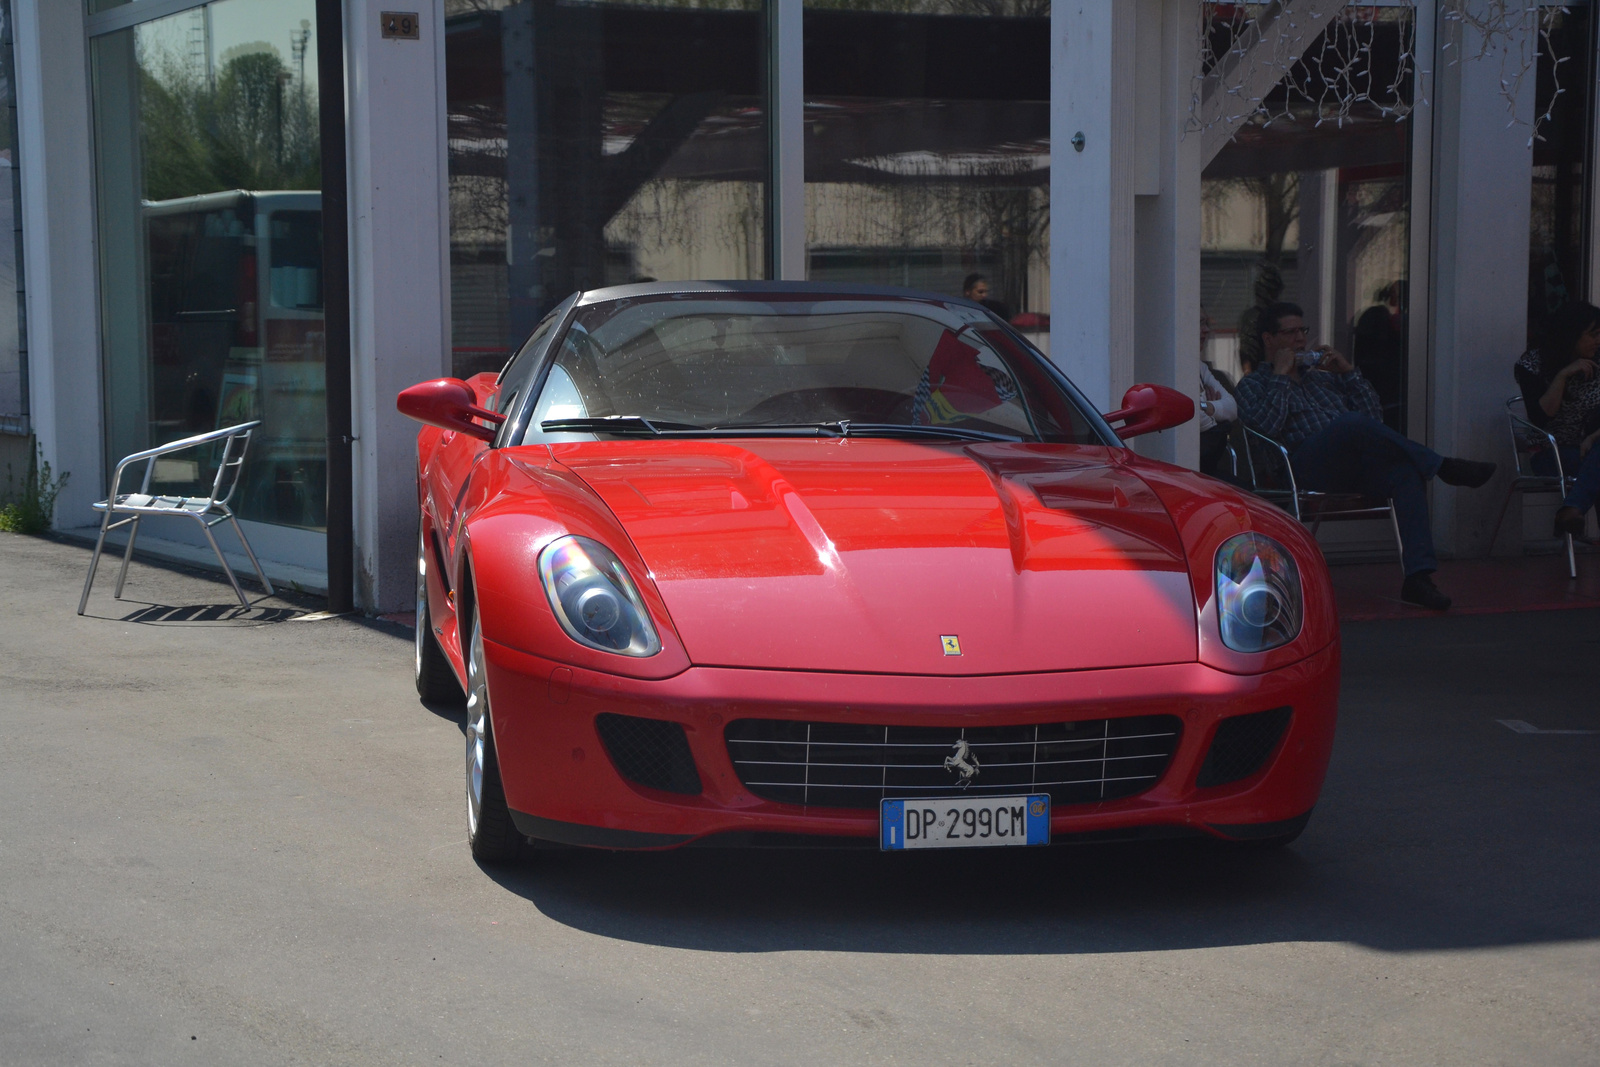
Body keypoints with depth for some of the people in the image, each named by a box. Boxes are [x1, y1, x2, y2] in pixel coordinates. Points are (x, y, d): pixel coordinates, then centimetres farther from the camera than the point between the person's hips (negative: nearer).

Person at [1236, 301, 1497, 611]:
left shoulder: (1323, 375, 34)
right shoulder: (1253, 385, 19)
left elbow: (1375, 416, 23)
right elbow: (1266, 426, -5)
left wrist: (1349, 372, 15)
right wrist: (1280, 375, 1)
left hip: (1356, 466, 5)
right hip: (1308, 467, -5)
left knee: (1406, 470, -30)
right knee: (1352, 422, -36)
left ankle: (1418, 576, -40)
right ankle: (1442, 467, -28)